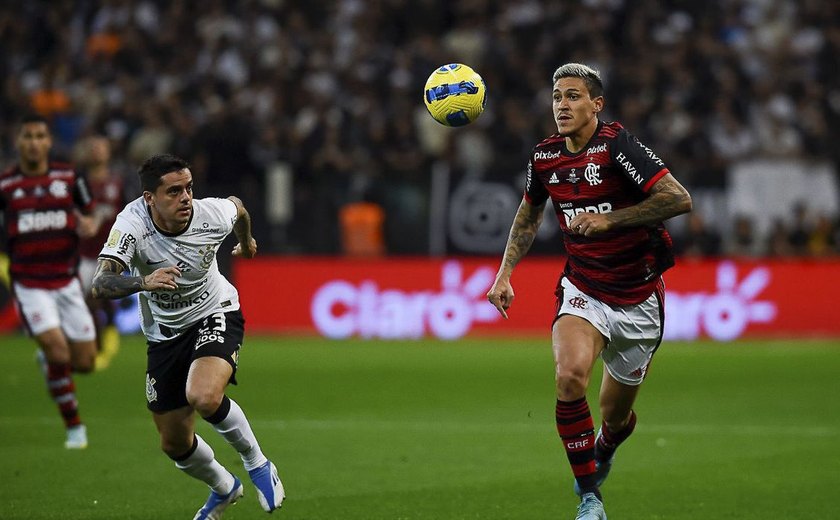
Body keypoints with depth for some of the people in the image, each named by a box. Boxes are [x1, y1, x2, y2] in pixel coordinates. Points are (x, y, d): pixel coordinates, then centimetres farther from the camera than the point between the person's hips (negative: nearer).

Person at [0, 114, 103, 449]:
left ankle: (48, 357, 37)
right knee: (58, 352, -18)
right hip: (29, 283, -3)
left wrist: (89, 225, -10)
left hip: (66, 281, 3)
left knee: (84, 363, 2)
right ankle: (74, 427, 0)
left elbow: (90, 217, 13)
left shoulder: (69, 177, 2)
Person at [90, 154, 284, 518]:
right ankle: (224, 488, 41)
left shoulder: (212, 215, -22)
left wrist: (246, 242, 27)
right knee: (175, 444, 9)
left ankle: (256, 463, -4)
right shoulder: (133, 223, -28)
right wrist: (143, 282, -60)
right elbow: (99, 284, -41)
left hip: (215, 314, -2)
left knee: (204, 396, -32)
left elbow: (237, 206, 5)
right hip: (164, 334, 2)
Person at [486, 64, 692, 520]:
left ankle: (603, 450, 49)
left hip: (638, 299, -3)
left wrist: (609, 219, -27)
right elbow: (529, 213, 20)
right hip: (582, 290, 3)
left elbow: (679, 199, -25)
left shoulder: (617, 146, -18)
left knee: (616, 415, 10)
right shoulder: (545, 156, 0)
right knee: (570, 374, -28)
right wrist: (505, 272, 10)